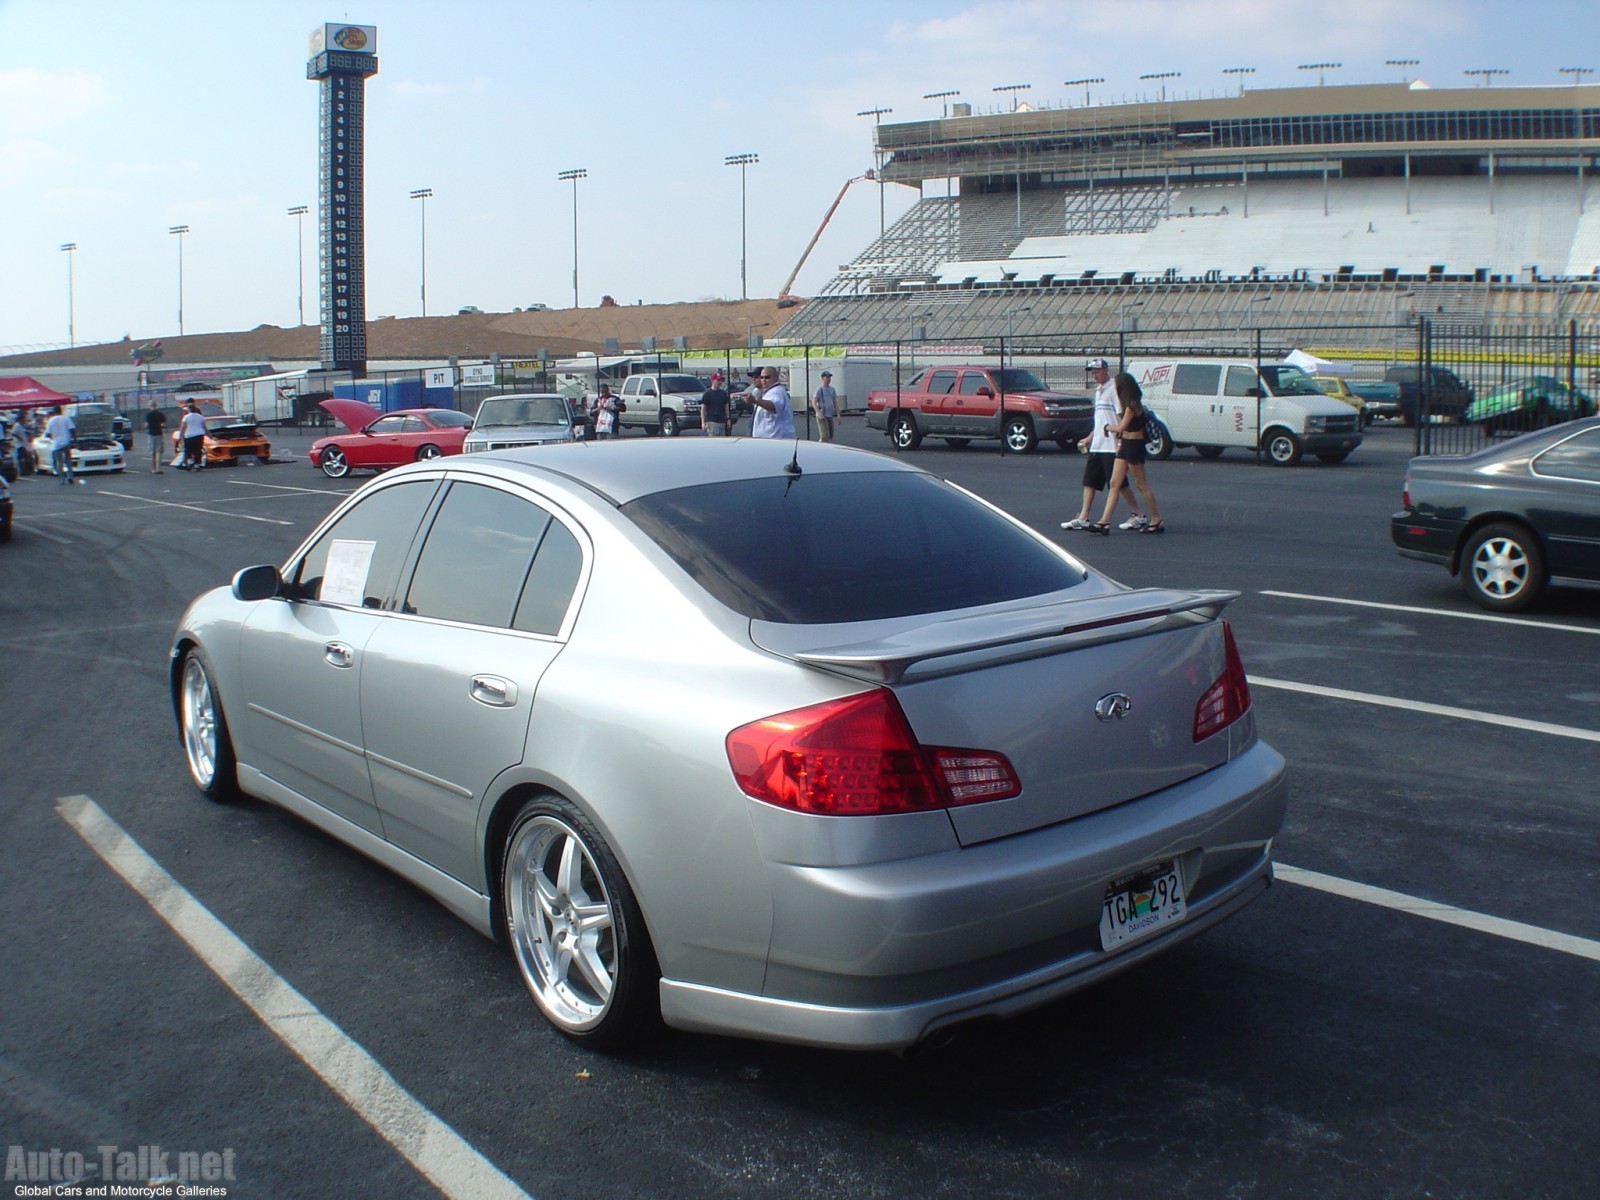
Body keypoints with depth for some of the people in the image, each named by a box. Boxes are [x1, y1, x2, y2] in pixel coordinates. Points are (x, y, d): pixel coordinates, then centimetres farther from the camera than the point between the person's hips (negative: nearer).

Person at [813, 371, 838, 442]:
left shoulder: (832, 390, 14)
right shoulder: (819, 390, -5)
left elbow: (835, 403, 20)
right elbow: (814, 403, -11)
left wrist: (838, 414, 12)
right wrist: (819, 413, -25)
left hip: (830, 416, 7)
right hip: (822, 416, -7)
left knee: (830, 436, 9)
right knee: (825, 437, -16)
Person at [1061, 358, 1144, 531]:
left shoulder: (1114, 389, -11)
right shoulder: (1098, 391, 17)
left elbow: (1122, 417, -16)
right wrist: (1089, 438, 22)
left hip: (1112, 447, -9)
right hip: (1096, 446, 9)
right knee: (1089, 482, 6)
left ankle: (1138, 515, 8)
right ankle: (1083, 518, 8)